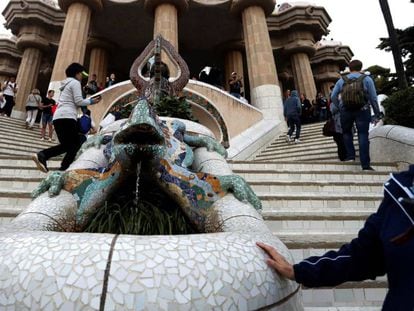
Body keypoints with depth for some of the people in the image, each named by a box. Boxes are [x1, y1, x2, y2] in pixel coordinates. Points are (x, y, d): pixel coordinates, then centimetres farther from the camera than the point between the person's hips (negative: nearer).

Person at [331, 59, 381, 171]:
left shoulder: (342, 80, 8)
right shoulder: (367, 79, 4)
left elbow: (333, 96, 3)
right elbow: (373, 98, 2)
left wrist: (339, 107, 14)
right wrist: (377, 114, 7)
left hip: (346, 110, 1)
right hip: (362, 110, -1)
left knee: (347, 132, 20)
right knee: (363, 135, -3)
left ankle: (350, 155, 10)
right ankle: (365, 165, -5)